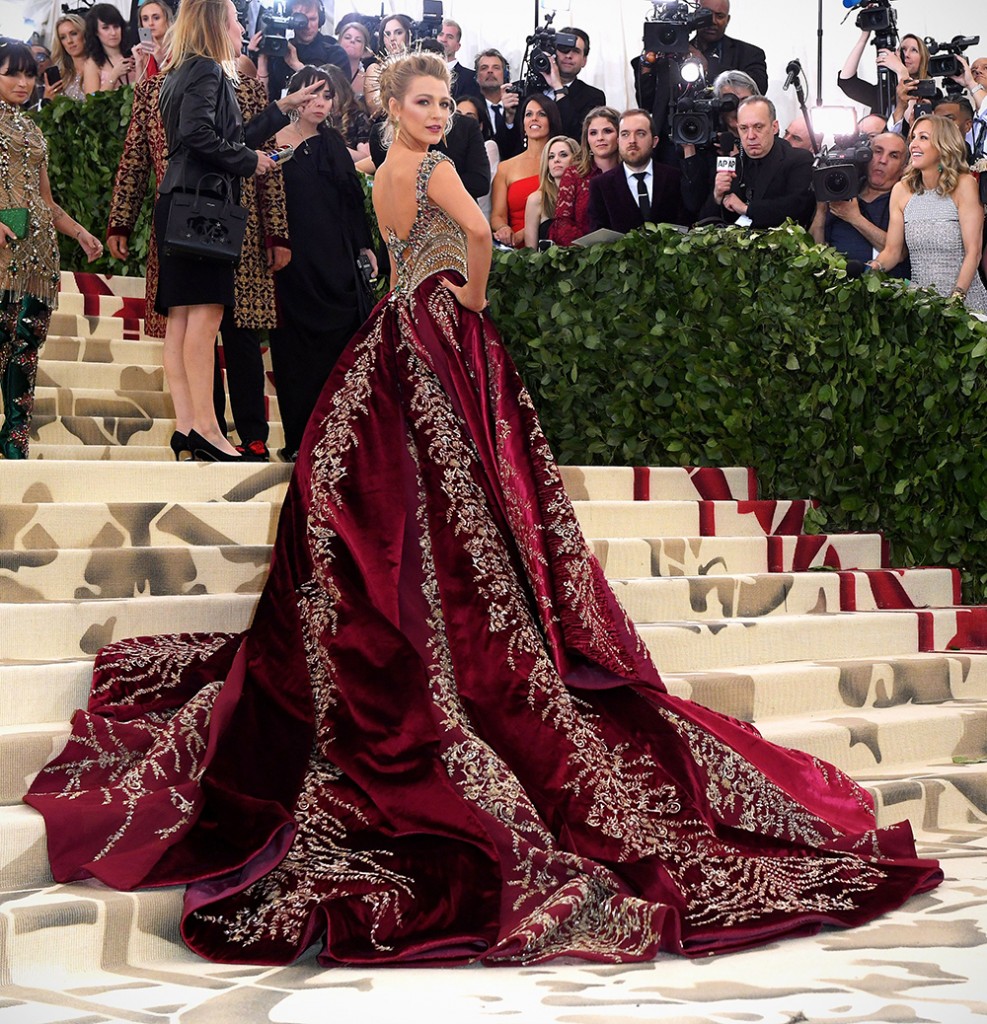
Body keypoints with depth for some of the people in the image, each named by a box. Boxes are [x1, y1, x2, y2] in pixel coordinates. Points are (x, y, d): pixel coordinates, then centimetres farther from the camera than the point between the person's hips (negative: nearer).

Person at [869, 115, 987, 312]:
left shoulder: (963, 185, -5)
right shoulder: (901, 191, 6)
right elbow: (892, 251, 9)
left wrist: (957, 296, -20)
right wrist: (875, 267, -12)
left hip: (965, 300, -3)